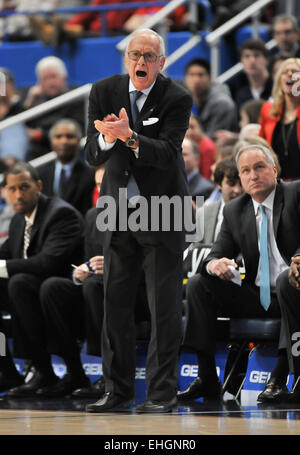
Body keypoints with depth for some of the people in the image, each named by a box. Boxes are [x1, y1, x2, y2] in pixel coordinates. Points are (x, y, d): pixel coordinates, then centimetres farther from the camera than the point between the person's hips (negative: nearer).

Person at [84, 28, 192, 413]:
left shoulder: (176, 99, -9)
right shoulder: (104, 92, 1)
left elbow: (167, 153, -20)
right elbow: (92, 155, -4)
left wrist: (129, 136, -35)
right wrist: (107, 138, -26)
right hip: (118, 212, 4)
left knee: (164, 305, -2)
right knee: (115, 301, 6)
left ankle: (162, 391, 4)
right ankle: (118, 388, 16)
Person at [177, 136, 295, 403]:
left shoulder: (295, 194, -2)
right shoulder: (234, 211, 13)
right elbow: (217, 253, 10)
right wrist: (214, 264, -16)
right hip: (257, 297, 5)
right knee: (198, 285, -11)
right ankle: (207, 379, -14)